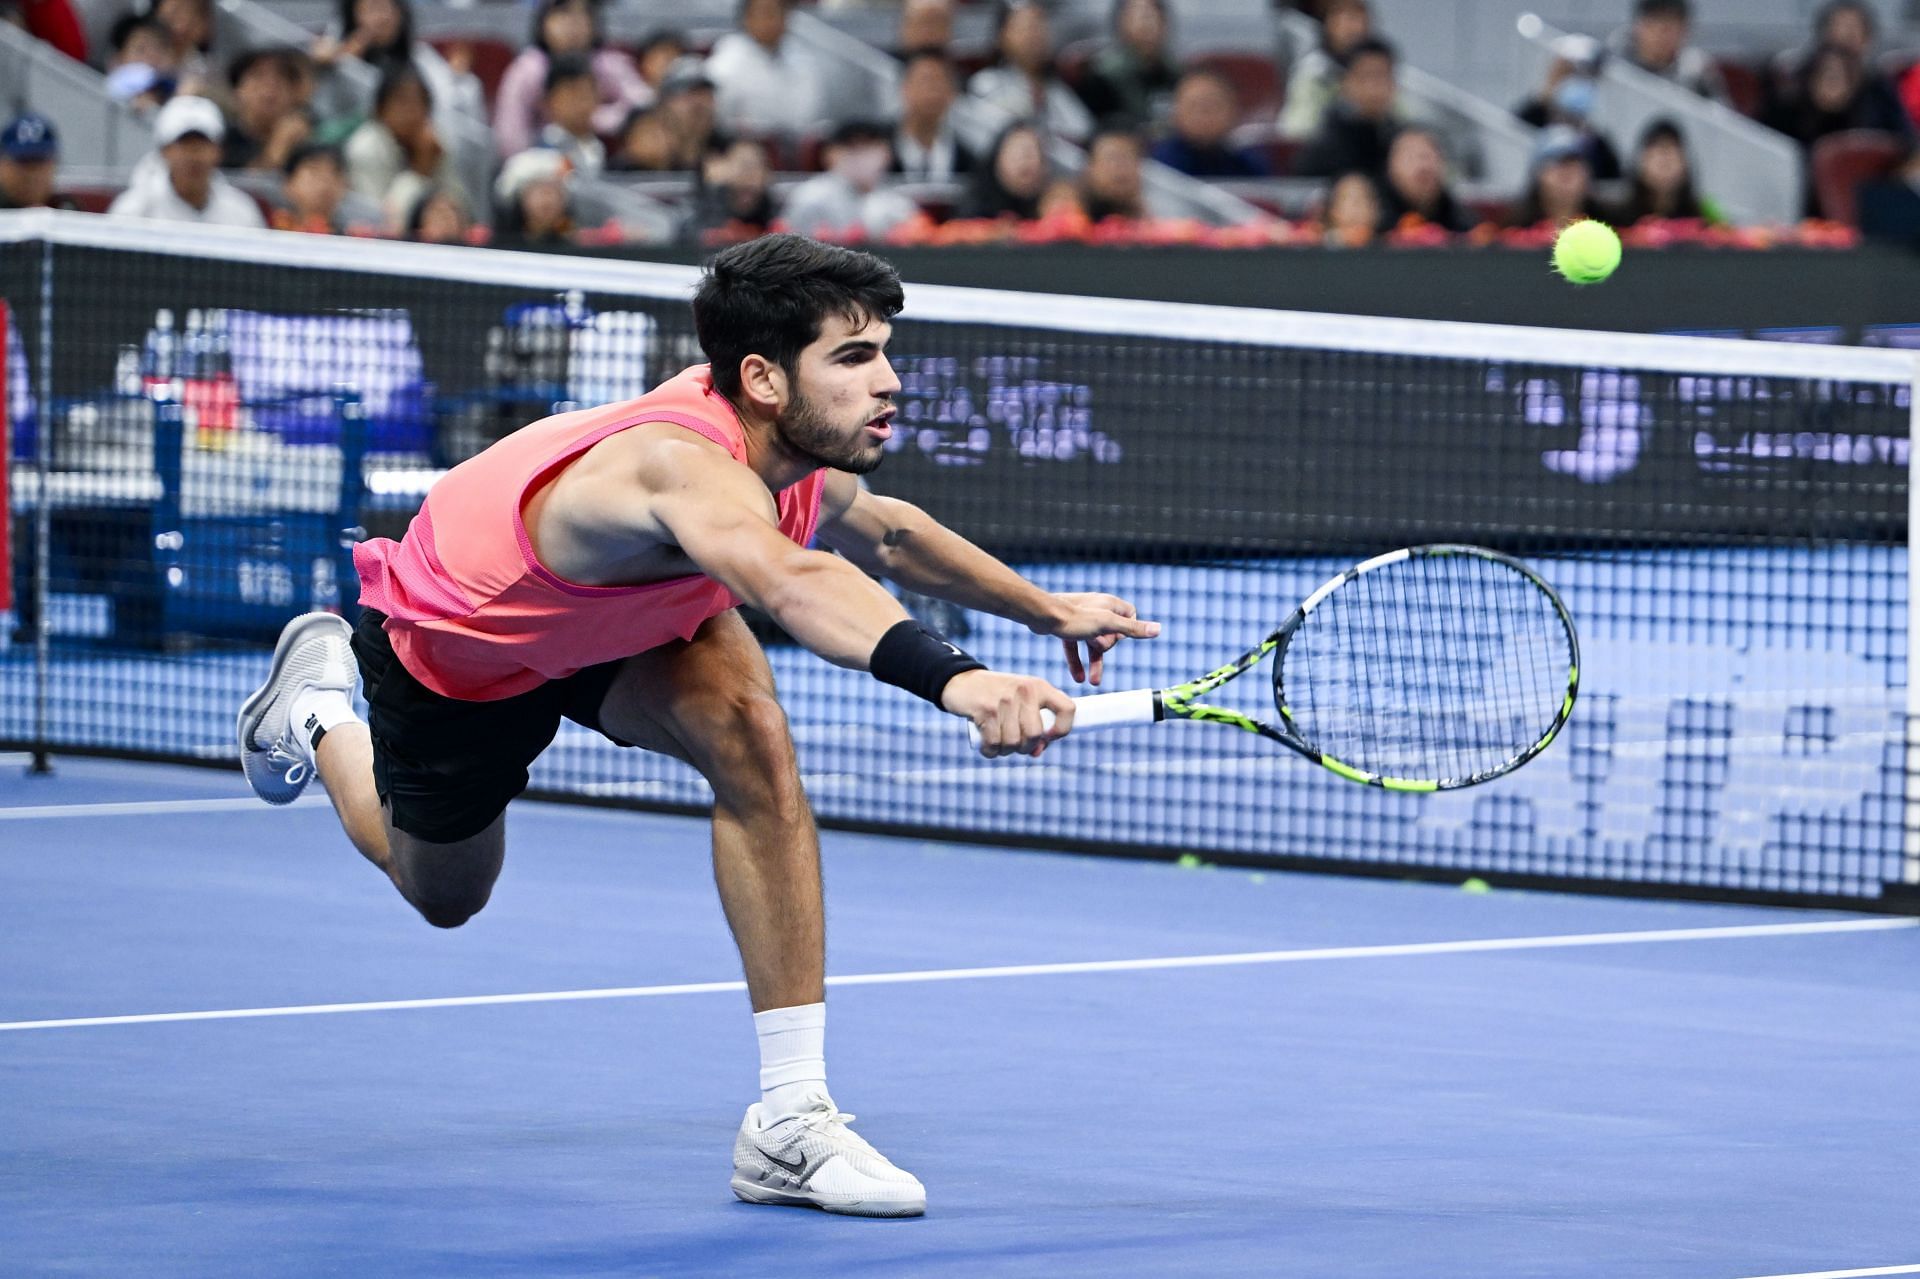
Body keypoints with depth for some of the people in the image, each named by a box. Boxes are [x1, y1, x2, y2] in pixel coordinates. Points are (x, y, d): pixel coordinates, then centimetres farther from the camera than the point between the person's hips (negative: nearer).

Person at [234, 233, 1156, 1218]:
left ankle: (790, 1119, -22)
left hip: (622, 614, 5)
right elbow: (792, 582, -72)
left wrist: (1048, 609, 9)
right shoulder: (686, 463, -48)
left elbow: (881, 534, 5)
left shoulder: (808, 456, -24)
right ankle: (321, 703, 51)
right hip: (453, 644, -5)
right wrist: (950, 677, -88)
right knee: (443, 893, 20)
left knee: (749, 737, -26)